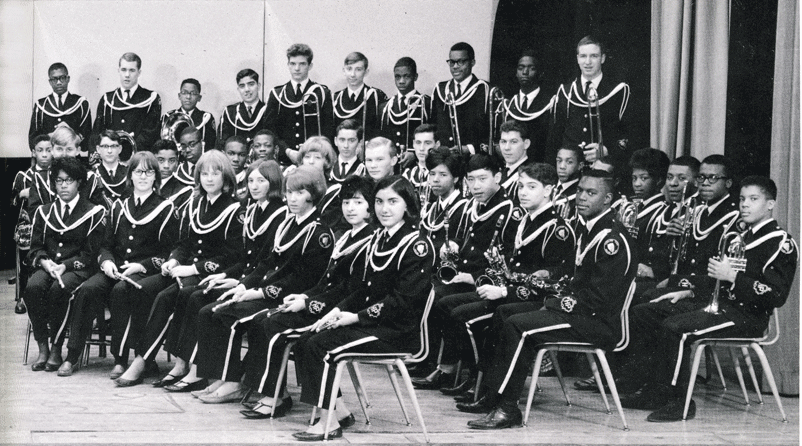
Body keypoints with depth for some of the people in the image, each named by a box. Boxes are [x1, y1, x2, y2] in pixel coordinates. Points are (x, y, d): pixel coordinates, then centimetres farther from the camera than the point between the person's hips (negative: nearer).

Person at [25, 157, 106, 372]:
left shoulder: (94, 213, 5)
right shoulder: (43, 212, 19)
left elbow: (91, 253, -3)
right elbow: (36, 247, 12)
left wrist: (65, 265, -18)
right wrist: (45, 262, -11)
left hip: (78, 268, -3)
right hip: (48, 266, 4)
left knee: (59, 288, -35)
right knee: (33, 287, -30)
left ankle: (56, 349, -24)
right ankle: (42, 347, -21)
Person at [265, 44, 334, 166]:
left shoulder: (322, 93, 8)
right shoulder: (276, 94, 12)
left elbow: (328, 129, 3)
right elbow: (270, 129, 7)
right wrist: (287, 151, -8)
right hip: (284, 160, 1)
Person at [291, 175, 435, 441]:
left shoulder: (417, 245, -12)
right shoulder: (378, 240, 16)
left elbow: (404, 300, -19)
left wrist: (357, 317, -17)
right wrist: (339, 310, 1)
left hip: (399, 331, -9)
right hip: (373, 322, 9)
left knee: (320, 345, -22)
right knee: (304, 342, -5)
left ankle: (329, 423, -16)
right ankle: (338, 410, -2)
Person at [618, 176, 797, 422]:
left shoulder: (781, 242, -9)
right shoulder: (740, 237, 21)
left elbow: (776, 296, -20)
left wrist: (733, 276, -21)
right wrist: (690, 292, 16)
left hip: (748, 316, -10)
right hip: (719, 303, 10)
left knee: (674, 327, -31)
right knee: (640, 314, 4)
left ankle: (680, 403, -20)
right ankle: (656, 391, 3)